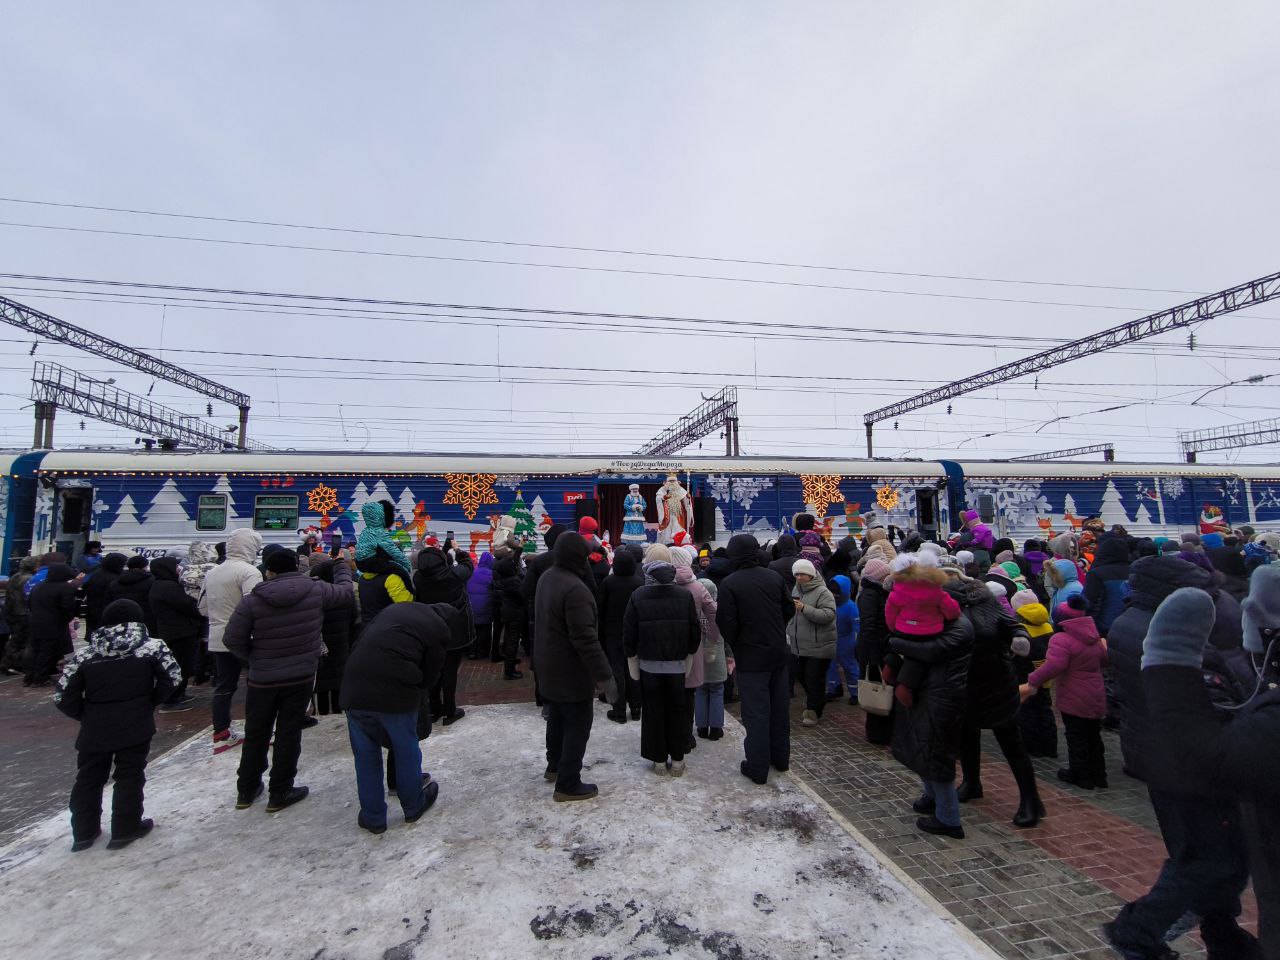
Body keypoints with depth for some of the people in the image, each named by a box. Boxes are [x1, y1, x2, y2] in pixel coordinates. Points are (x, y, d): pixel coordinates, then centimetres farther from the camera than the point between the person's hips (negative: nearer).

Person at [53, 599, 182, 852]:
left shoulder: (84, 656, -2)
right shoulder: (153, 647, -9)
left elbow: (62, 696, -3)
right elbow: (172, 677, -14)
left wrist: (87, 715, 11)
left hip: (95, 730, 2)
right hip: (136, 727, -2)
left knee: (88, 779, 19)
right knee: (130, 777, 10)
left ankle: (84, 832, 28)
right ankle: (125, 830, 18)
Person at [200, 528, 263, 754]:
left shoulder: (212, 573, 10)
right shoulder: (248, 571, -16)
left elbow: (203, 608, 18)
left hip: (217, 640, 7)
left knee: (223, 686, 14)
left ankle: (221, 734, 20)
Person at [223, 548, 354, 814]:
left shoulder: (252, 600, -12)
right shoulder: (316, 590, -11)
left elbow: (232, 639, -8)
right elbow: (345, 592, 6)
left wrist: (254, 658, 8)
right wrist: (342, 568, 23)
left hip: (262, 679, 1)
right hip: (301, 677, -1)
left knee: (256, 734, 18)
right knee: (289, 733, 9)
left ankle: (246, 790, 33)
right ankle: (280, 793, 18)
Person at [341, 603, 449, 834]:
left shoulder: (395, 608, 20)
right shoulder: (440, 630, 4)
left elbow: (363, 641, 21)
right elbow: (430, 676, 5)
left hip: (354, 690, 4)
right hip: (396, 692, -4)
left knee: (365, 754, 21)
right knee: (407, 749, 19)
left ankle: (372, 817, 33)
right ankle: (413, 806, 38)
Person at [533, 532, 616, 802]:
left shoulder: (546, 578, 1)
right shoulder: (575, 588, -29)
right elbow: (586, 639, -30)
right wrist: (604, 676, -25)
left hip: (548, 665, 9)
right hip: (570, 670, -9)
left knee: (557, 716, 25)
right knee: (578, 724, 5)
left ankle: (554, 765, 42)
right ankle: (568, 785, 14)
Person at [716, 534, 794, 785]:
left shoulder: (730, 583, -16)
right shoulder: (774, 577, -1)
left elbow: (726, 623, -17)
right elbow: (789, 609, 7)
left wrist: (735, 645, 1)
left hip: (750, 656, -5)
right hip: (778, 652, 5)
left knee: (756, 712, 4)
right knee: (779, 708, 17)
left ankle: (757, 768, 11)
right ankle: (780, 758, 32)